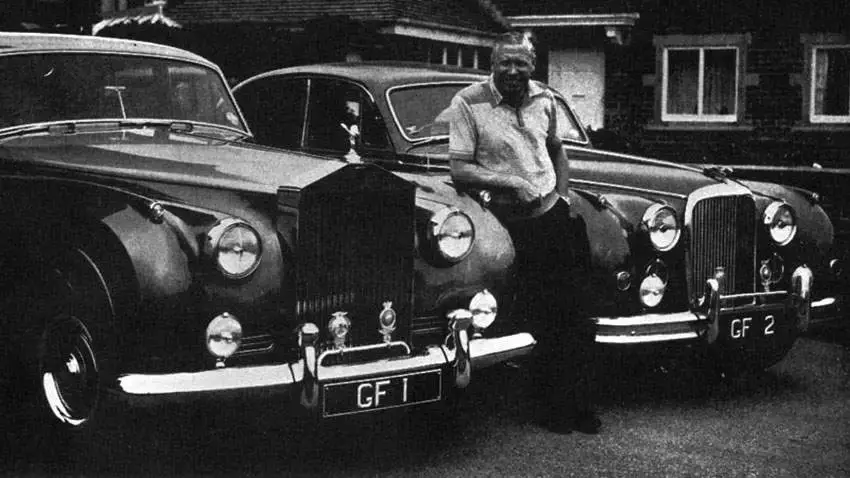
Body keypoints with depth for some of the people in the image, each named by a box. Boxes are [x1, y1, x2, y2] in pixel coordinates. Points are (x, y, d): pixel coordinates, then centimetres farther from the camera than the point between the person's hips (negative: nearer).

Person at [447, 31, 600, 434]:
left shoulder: (543, 99, 9)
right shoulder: (467, 104, -7)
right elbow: (459, 171, -12)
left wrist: (563, 192, 13)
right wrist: (511, 182, -21)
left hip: (554, 217, 4)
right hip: (509, 227, -4)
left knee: (574, 316, 2)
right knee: (540, 323, -2)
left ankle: (579, 405, 14)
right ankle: (552, 407, 14)